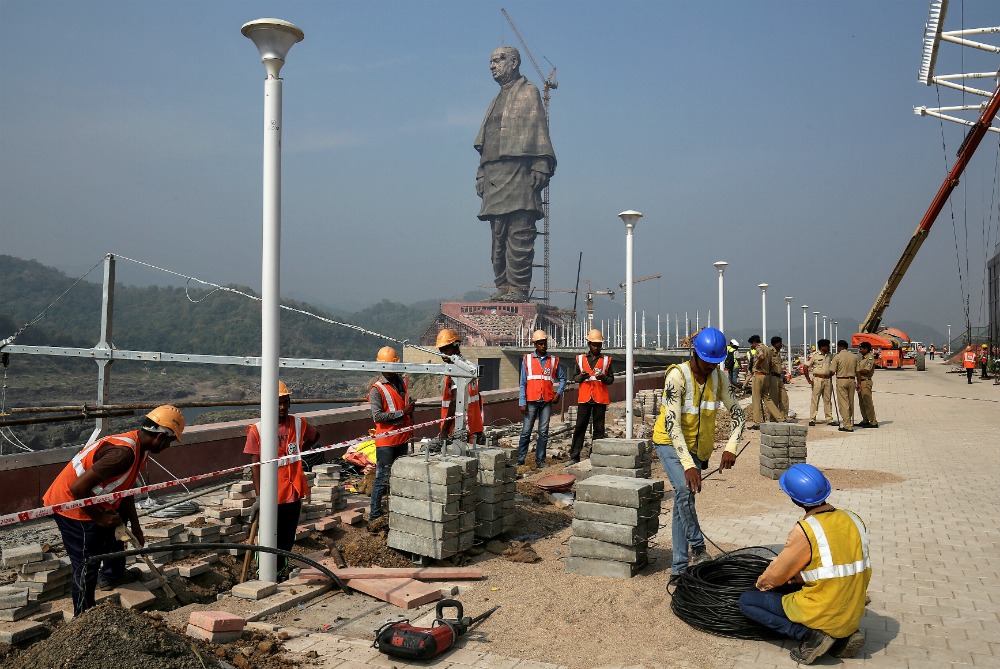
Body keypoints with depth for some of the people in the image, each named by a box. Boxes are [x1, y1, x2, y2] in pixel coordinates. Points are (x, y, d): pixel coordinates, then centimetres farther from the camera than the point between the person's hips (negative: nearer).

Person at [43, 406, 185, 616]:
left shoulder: (138, 447, 3)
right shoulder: (124, 452, -29)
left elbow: (125, 490, 14)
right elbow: (78, 488, -32)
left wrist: (135, 527, 15)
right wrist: (99, 517, -19)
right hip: (71, 506, -10)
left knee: (119, 519, 30)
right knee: (87, 568, -4)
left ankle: (111, 575, 39)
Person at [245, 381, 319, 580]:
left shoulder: (298, 424, 2)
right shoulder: (257, 430, -8)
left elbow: (314, 437, 25)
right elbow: (255, 464, -8)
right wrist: (259, 494, -13)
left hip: (293, 491, 4)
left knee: (288, 536, 15)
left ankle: (281, 568, 35)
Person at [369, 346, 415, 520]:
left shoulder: (404, 382, 10)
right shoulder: (377, 389, -11)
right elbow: (377, 416, -21)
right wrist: (402, 413, -19)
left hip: (402, 438, 7)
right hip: (385, 441, -7)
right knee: (383, 478, -3)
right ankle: (374, 517, 5)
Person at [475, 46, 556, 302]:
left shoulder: (528, 92, 7)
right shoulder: (497, 101, 28)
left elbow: (538, 130, -3)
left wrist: (540, 167, -14)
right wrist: (481, 175, 15)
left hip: (518, 171, -8)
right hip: (494, 173, 8)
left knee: (519, 233, -11)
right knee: (499, 235, 5)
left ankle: (519, 288, -12)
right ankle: (503, 286, 7)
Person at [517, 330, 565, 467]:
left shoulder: (553, 360, 9)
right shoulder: (527, 359, 5)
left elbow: (562, 378, 20)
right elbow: (523, 383, 4)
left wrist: (558, 393, 4)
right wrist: (522, 402, -2)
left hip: (547, 401, 1)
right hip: (532, 400, -1)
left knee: (543, 432, 3)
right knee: (526, 431, 0)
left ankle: (540, 459, 11)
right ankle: (521, 457, 11)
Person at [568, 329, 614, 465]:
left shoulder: (606, 360, 10)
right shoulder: (580, 359, 11)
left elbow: (611, 379, 8)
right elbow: (575, 378, 12)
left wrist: (603, 377, -14)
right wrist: (581, 376, -11)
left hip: (600, 399, 0)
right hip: (584, 398, 0)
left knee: (599, 429, 2)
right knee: (580, 427, -1)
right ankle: (574, 456, 4)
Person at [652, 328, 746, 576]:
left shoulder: (719, 377, -7)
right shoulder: (677, 376, -24)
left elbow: (737, 414, 1)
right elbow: (672, 425, -29)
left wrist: (730, 448, -17)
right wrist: (688, 465, -36)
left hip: (697, 446, 5)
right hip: (670, 442, -4)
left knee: (684, 500, 5)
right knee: (685, 490, -27)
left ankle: (679, 568, 13)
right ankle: (698, 548, -12)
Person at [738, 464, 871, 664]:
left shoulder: (805, 531, -21)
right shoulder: (854, 519, 0)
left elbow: (775, 576, -9)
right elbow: (864, 574, 14)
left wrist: (761, 583, 16)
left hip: (822, 616, -7)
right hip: (853, 615, 7)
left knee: (746, 601, 6)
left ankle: (810, 634, -7)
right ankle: (846, 634, 13)